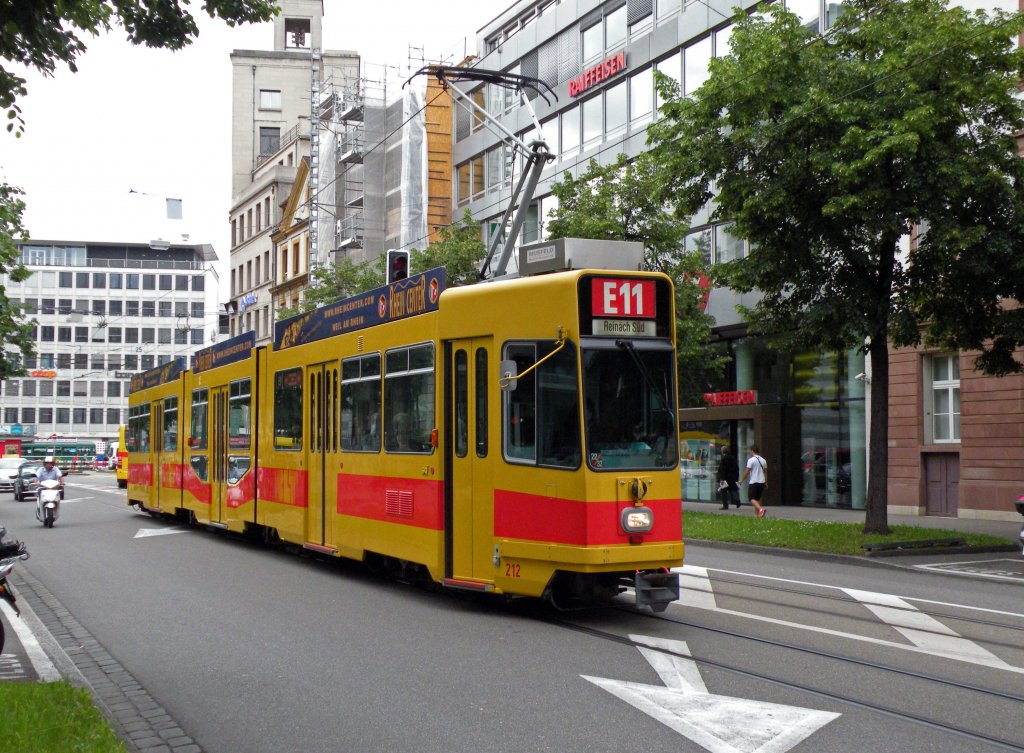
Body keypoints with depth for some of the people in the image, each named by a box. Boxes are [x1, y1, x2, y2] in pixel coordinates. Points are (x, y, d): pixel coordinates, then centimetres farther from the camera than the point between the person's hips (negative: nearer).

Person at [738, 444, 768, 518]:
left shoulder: (751, 460, -10)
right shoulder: (763, 460, 10)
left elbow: (747, 472, -11)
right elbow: (765, 472, 14)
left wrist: (741, 480, -1)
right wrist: (766, 482, 22)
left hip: (754, 482, -7)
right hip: (762, 482, 7)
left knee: (752, 498, -6)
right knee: (758, 499, 14)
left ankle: (761, 509, -28)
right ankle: (757, 514, 13)